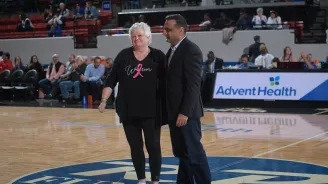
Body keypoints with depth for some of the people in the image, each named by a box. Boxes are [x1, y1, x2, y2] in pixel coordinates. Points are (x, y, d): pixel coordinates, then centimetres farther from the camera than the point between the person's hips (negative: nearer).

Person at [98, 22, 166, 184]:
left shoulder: (158, 56, -1)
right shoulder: (123, 56, 3)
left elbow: (166, 80, 0)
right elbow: (112, 79, 4)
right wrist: (104, 100, -2)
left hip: (151, 111, -2)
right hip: (128, 110, 2)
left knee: (153, 146, 1)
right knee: (135, 147, 9)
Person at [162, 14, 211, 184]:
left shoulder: (191, 50, -14)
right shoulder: (172, 51, 15)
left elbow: (193, 85, -19)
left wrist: (185, 112, -22)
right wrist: (171, 112, 14)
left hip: (185, 113, -9)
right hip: (174, 112, 9)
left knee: (194, 153, -4)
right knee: (182, 153, 13)